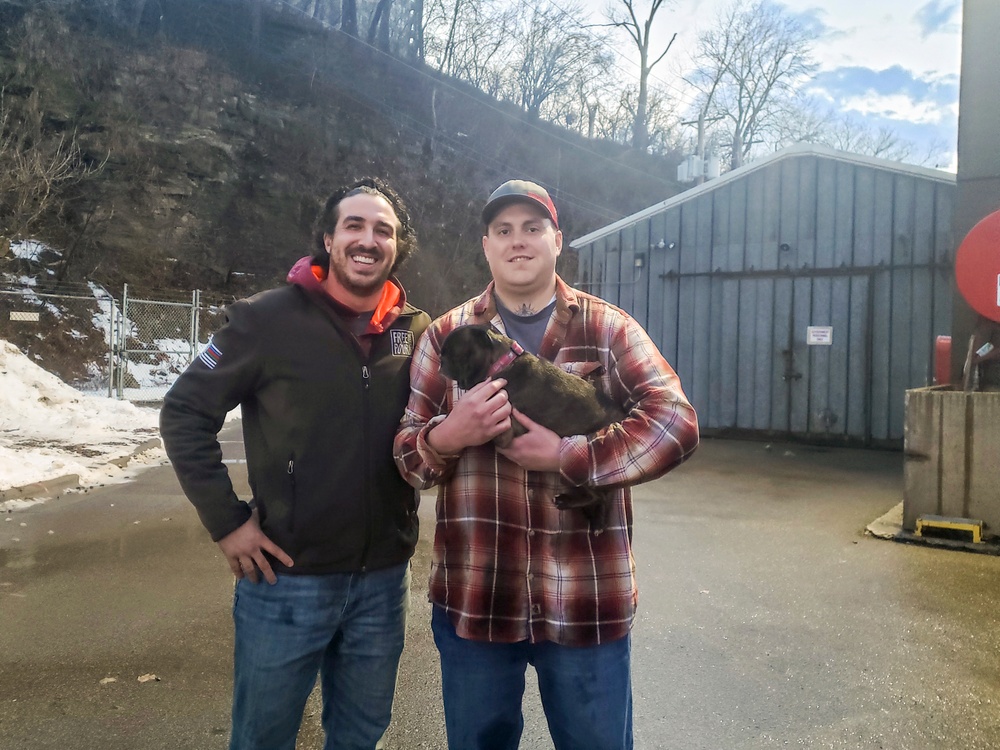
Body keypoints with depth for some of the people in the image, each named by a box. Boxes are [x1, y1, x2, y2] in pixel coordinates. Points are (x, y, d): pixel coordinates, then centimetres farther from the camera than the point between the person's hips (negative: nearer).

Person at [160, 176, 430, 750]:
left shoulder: (418, 333, 0)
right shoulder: (270, 319, -10)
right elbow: (185, 412, -6)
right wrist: (225, 520, -9)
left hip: (385, 578, 3)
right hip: (288, 576, -3)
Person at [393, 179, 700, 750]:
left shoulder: (609, 329, 1)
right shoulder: (446, 336, 5)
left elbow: (677, 424, -11)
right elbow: (407, 454, 3)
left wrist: (565, 455, -20)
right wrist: (447, 437, -20)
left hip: (588, 601, -1)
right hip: (473, 598, 2)